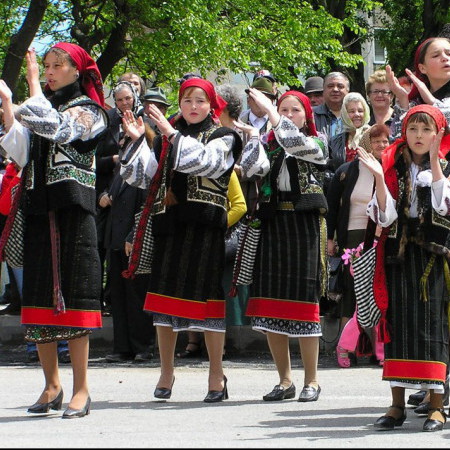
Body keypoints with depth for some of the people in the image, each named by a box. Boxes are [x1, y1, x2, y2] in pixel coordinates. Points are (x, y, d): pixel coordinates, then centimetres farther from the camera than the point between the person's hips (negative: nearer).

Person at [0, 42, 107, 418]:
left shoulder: (88, 110, 1)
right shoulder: (41, 108, 18)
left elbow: (55, 129, -18)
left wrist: (33, 84, -9)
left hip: (73, 208, -6)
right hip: (38, 208, 6)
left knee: (72, 292, -8)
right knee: (38, 293, 4)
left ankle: (81, 389, -5)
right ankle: (52, 384, 13)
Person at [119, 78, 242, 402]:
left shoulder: (223, 138, 5)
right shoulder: (166, 140, 18)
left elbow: (206, 162, -16)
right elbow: (147, 177, 11)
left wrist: (172, 135, -18)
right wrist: (138, 140, 3)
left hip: (204, 226, -4)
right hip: (169, 224, 5)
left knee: (206, 296, -5)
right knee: (165, 295, 5)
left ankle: (217, 374, 3)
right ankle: (167, 372, 16)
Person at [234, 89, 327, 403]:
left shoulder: (317, 143, 5)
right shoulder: (269, 146, 15)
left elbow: (290, 139, -16)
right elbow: (252, 168, -5)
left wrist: (267, 108, -8)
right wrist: (253, 134, 0)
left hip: (305, 224, -4)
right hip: (273, 224, 4)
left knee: (303, 298, -6)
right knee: (271, 301, 1)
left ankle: (312, 381, 3)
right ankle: (285, 380, 11)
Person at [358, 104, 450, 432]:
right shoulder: (394, 168, 10)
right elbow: (386, 217, -1)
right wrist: (379, 178, -14)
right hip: (399, 254, 2)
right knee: (398, 322, 0)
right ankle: (397, 404, 4)